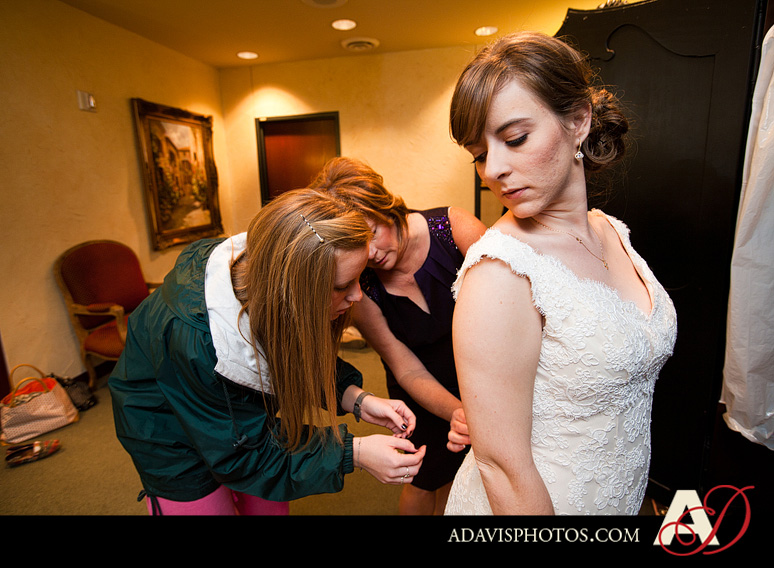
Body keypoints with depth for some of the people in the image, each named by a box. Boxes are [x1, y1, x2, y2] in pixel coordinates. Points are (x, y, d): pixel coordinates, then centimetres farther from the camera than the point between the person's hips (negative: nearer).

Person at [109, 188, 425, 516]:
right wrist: (352, 453, -33)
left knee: (271, 505, 17)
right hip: (176, 436, -5)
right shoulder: (195, 340, -41)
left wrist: (356, 399, -24)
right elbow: (241, 452, -29)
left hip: (246, 417, 5)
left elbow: (308, 364, -7)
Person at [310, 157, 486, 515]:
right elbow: (409, 372, -20)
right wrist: (460, 414, -38)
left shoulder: (454, 227, -25)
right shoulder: (358, 289, -22)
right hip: (425, 393, -1)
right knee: (428, 479, 13)